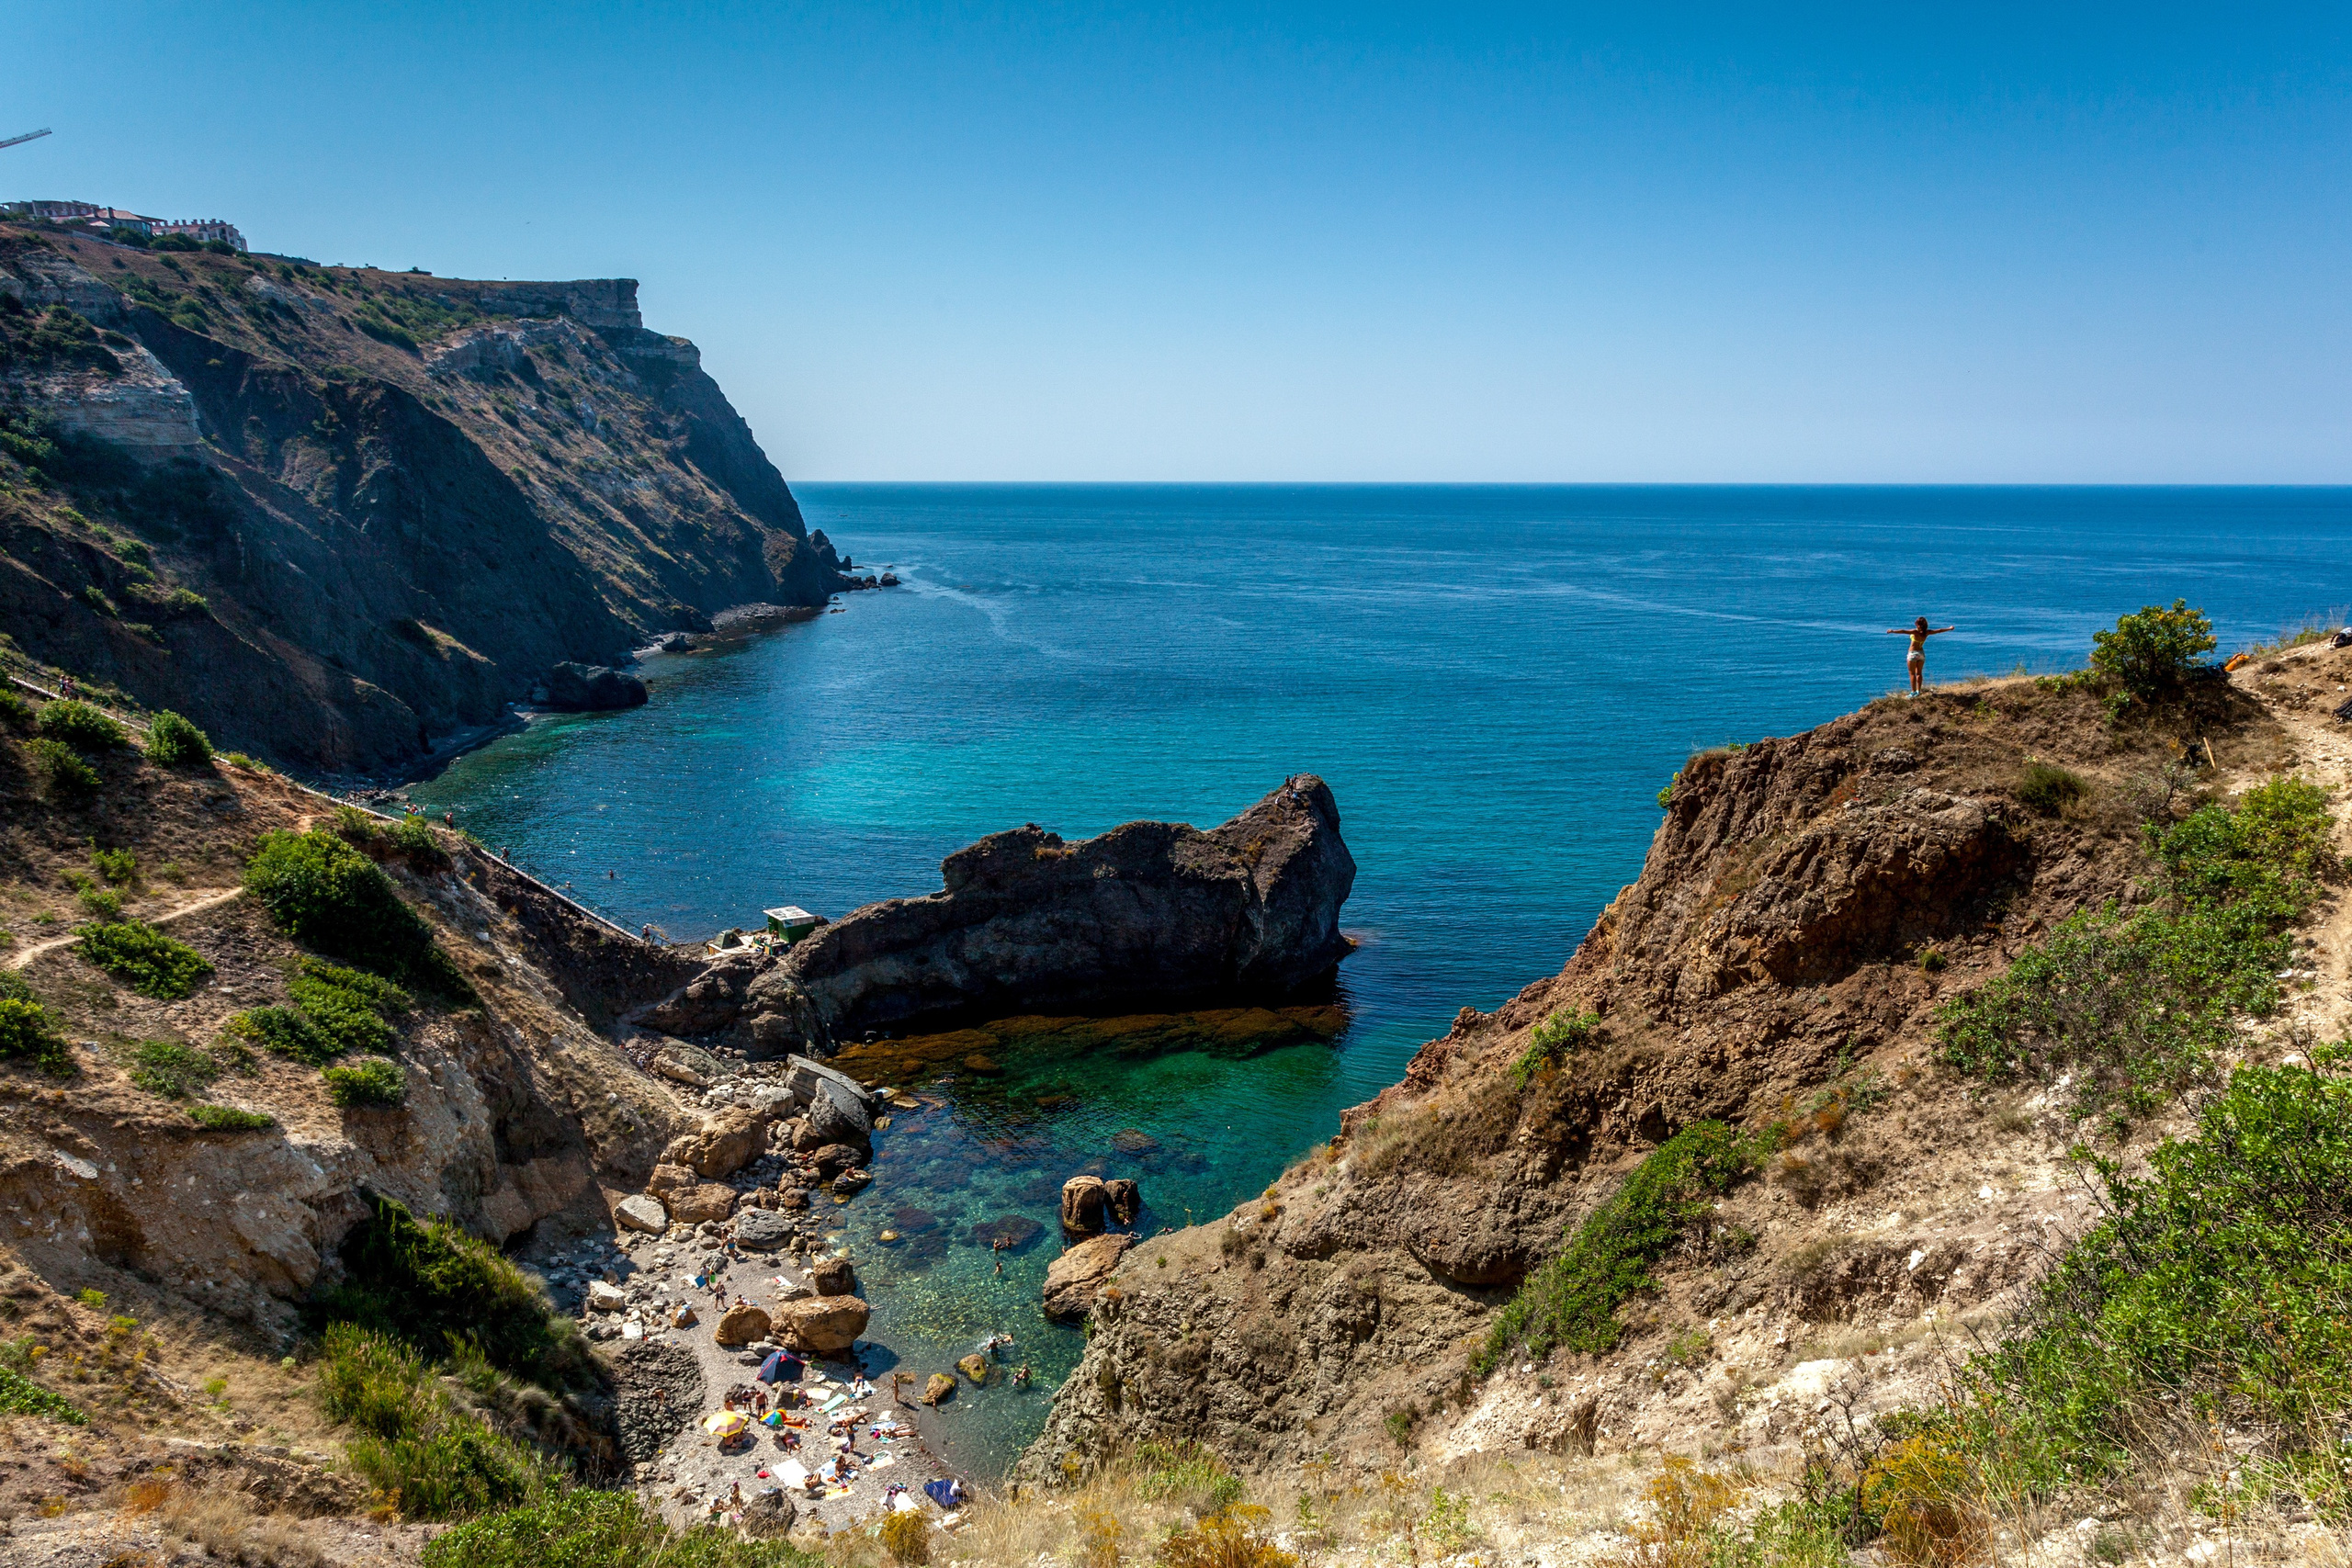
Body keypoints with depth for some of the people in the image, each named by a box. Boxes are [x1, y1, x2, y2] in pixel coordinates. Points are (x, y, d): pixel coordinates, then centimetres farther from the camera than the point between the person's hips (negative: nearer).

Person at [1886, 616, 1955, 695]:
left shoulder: (1915, 631, -17)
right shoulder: (1927, 632, -2)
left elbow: (1903, 631, -30)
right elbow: (1939, 630, 11)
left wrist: (1893, 631, -35)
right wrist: (1949, 628, 26)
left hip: (1913, 653, -6)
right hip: (1921, 653, 6)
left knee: (1912, 673, 0)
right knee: (1919, 673, 13)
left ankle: (1913, 691, -4)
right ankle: (1918, 691, 14)